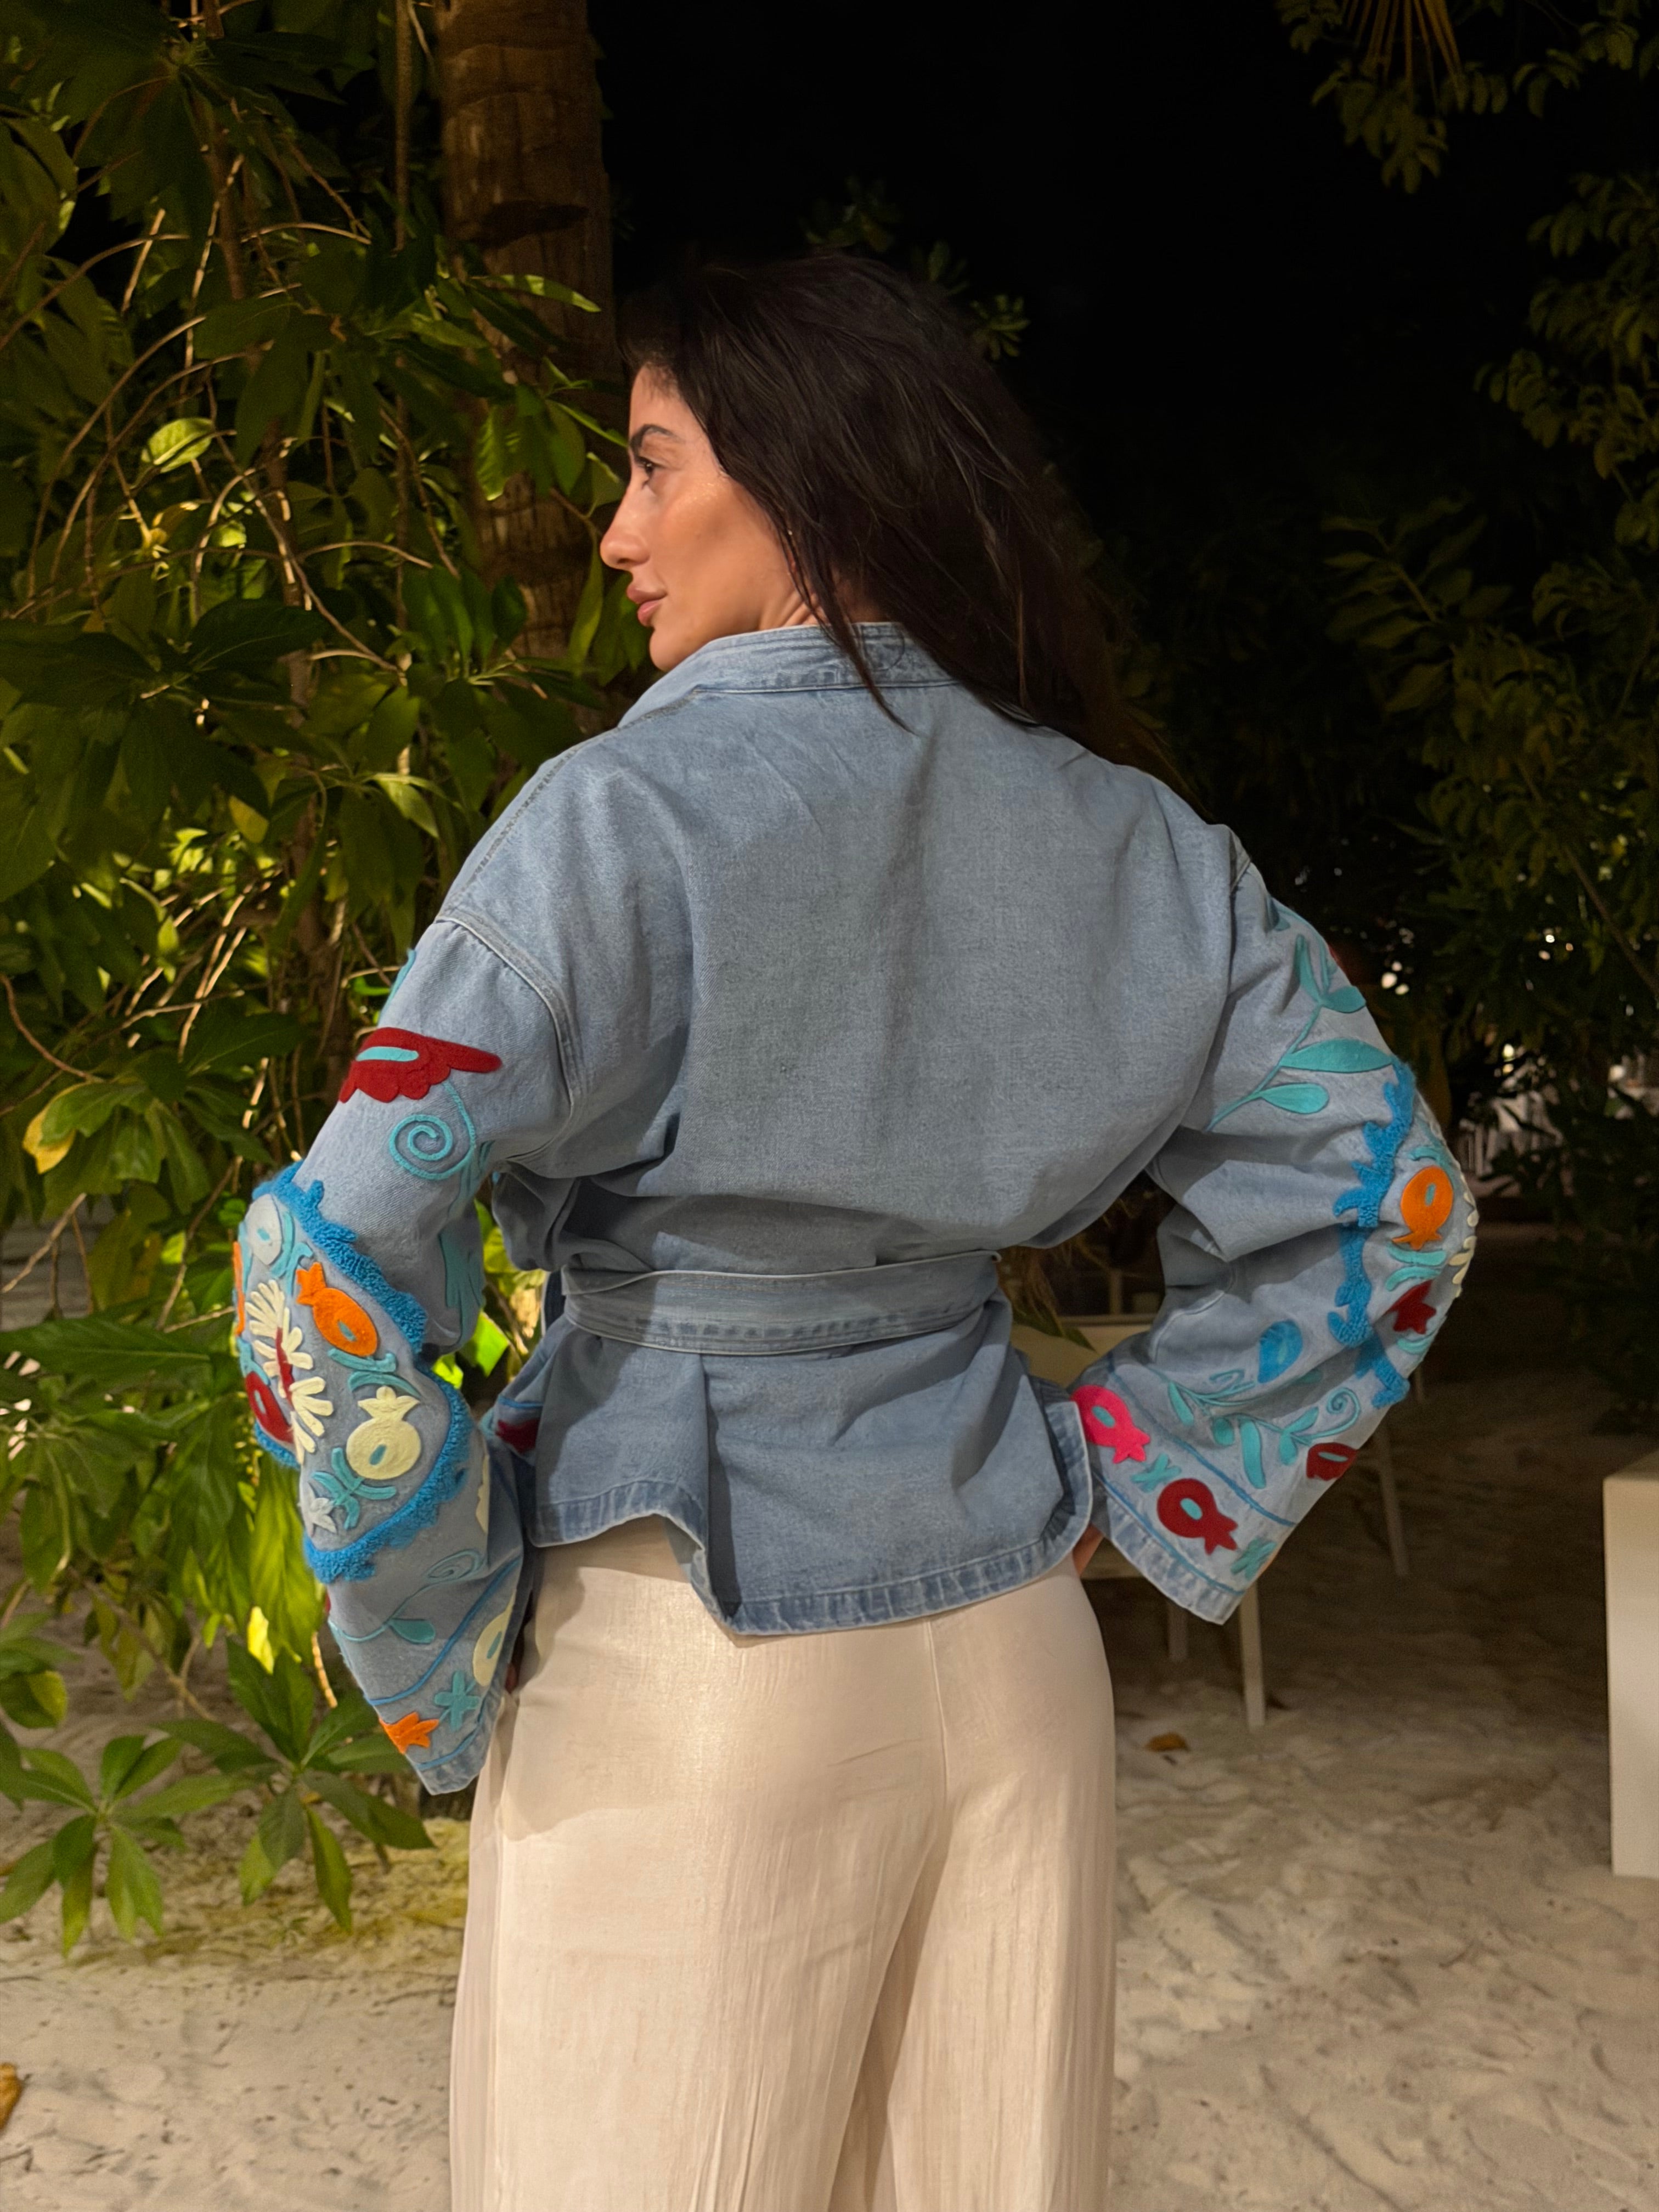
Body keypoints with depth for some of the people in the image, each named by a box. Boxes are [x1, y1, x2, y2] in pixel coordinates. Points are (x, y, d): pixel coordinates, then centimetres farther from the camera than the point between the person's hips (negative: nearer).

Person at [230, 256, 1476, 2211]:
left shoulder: (628, 818, -16)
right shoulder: (1125, 838, 0)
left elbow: (332, 1265, -23)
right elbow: (1394, 1198, 6)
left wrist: (436, 1640, -9)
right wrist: (1135, 1476, 9)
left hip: (683, 1661, -5)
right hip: (1011, 1643, 5)